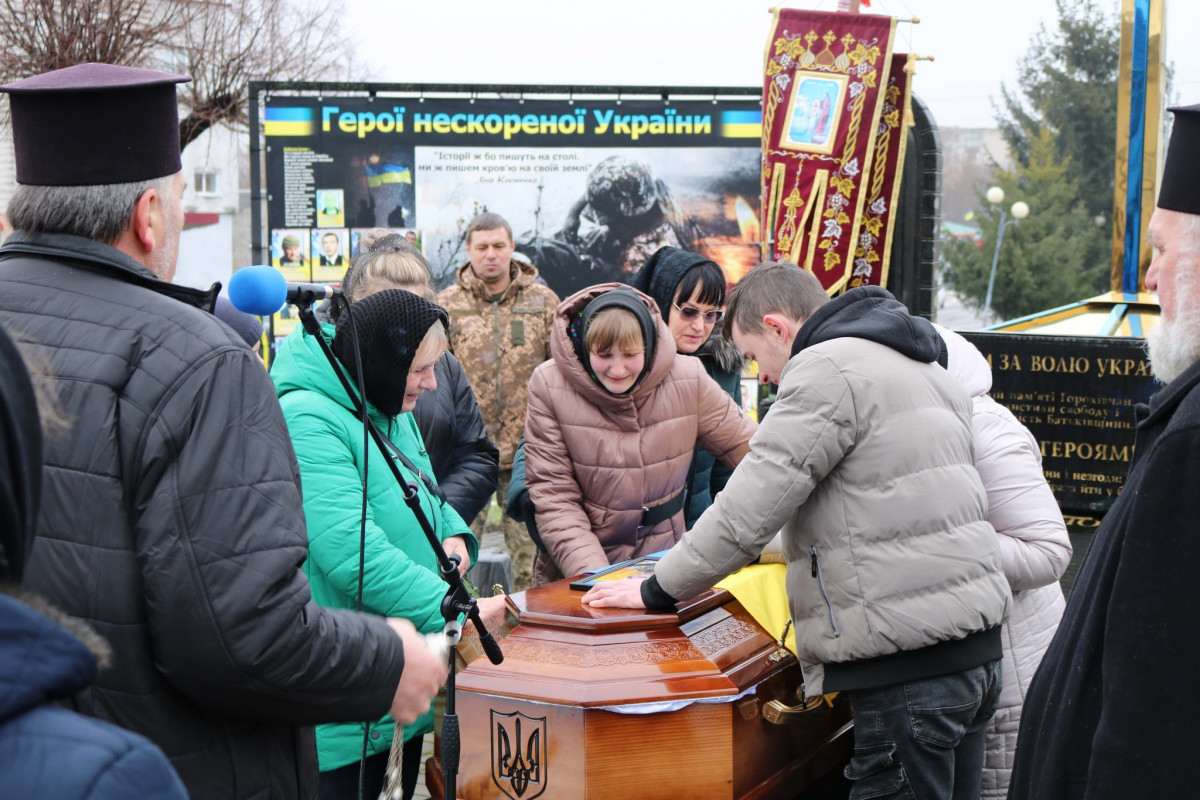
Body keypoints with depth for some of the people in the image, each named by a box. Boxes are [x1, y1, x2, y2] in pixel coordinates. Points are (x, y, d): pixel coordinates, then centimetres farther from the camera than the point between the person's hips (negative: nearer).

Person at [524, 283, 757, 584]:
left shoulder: (688, 380, -3)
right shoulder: (549, 385, -7)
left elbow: (746, 445, 9)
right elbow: (553, 496, -7)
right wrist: (593, 575, -17)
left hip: (663, 562, 1)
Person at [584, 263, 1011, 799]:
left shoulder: (829, 370, -11)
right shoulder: (921, 367, 20)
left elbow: (746, 511, -14)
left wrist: (656, 591, -2)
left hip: (909, 664, -10)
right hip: (973, 643, 10)